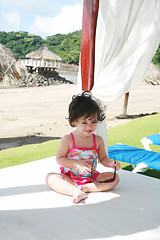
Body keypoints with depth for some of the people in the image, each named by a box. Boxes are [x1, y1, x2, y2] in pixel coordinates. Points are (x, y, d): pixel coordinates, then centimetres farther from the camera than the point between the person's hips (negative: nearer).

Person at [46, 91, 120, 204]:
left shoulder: (98, 140, -1)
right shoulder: (68, 140, -10)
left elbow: (103, 158, 9)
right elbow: (59, 159, -8)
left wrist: (111, 163, -13)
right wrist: (77, 164, -21)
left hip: (91, 177, 2)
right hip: (70, 177, -2)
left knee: (114, 178, -15)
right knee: (51, 177, -26)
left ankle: (86, 188, -28)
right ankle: (76, 191, -44)